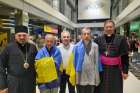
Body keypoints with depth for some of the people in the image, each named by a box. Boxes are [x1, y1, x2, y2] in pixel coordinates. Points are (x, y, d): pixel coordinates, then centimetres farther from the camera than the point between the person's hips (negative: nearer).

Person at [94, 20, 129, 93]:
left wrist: (125, 71, -4)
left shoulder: (121, 39, -5)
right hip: (102, 69, 2)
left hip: (115, 70, -1)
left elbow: (125, 56, -3)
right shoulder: (98, 40, 0)